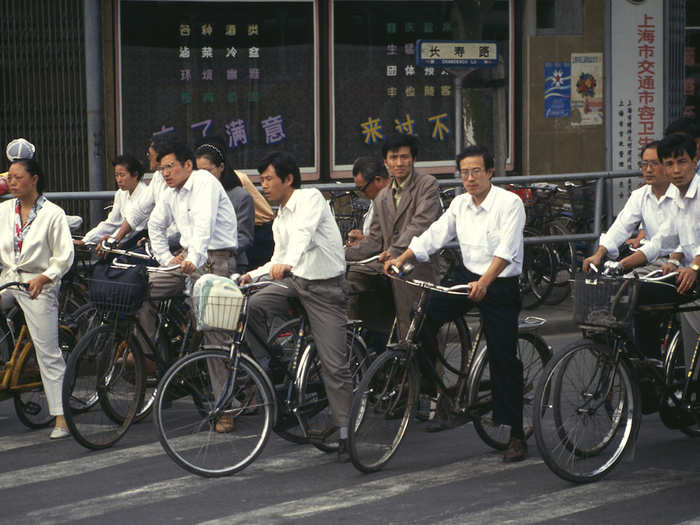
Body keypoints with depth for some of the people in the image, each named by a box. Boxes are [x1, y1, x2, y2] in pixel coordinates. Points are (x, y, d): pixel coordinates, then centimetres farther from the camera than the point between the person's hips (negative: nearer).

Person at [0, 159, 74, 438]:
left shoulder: (53, 214, -5)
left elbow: (64, 257, -7)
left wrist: (43, 278, -21)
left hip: (39, 284, -5)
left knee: (48, 351, -4)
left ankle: (61, 418, -1)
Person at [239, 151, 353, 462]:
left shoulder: (310, 198, -9)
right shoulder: (279, 219, 16)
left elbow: (304, 232, -28)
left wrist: (287, 263, -46)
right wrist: (253, 275, 7)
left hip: (326, 287, -7)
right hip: (295, 281, 7)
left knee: (334, 365, -9)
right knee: (254, 307, -22)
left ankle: (345, 433, -4)